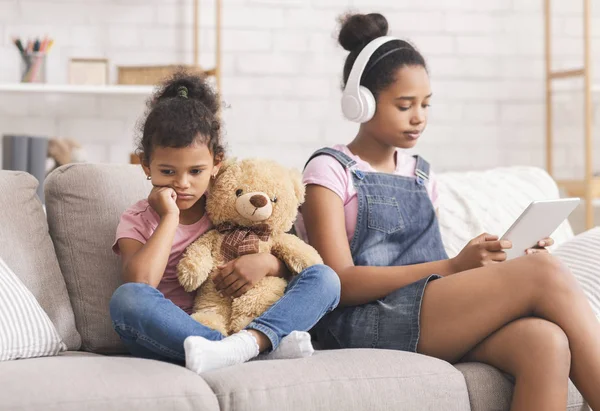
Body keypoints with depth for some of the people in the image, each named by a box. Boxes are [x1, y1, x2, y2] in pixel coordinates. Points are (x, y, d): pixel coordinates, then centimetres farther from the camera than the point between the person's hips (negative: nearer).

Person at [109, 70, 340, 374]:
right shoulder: (138, 220, 5)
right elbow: (140, 281, -17)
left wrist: (266, 262, -10)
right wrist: (170, 218, -10)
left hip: (244, 323, 3)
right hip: (172, 336, -3)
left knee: (324, 278, -11)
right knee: (126, 299, -35)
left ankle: (248, 342, -40)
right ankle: (270, 345, -41)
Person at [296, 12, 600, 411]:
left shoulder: (420, 173, 22)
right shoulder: (330, 171, 3)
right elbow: (341, 283, -9)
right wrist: (454, 266, -16)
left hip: (433, 315, 6)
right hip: (365, 324, -6)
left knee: (545, 342, -29)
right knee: (544, 273, -22)